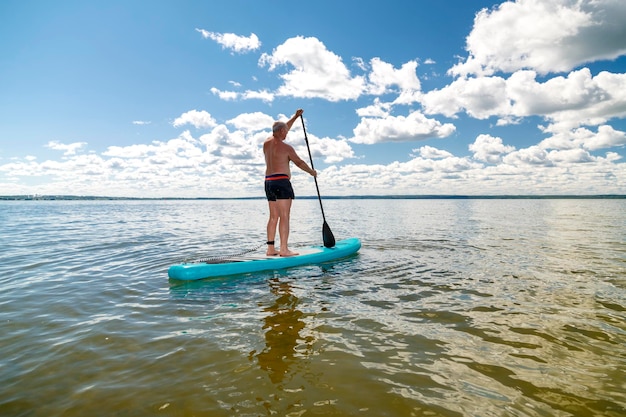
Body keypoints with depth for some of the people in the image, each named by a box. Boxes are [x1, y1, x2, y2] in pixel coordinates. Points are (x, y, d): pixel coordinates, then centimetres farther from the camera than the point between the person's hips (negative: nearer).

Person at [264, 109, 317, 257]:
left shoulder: (267, 142, 13)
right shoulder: (286, 148, -8)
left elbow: (283, 129, 28)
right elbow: (299, 162, 3)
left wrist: (295, 116, 34)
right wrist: (312, 171, 20)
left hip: (269, 182, 8)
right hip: (282, 182, -8)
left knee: (273, 216, 9)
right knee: (284, 216, -9)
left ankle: (271, 248, 9)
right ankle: (284, 249, -13)